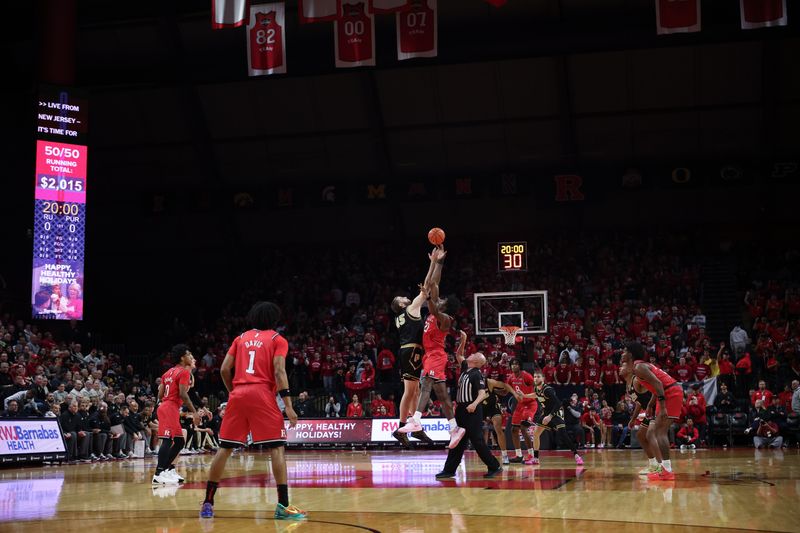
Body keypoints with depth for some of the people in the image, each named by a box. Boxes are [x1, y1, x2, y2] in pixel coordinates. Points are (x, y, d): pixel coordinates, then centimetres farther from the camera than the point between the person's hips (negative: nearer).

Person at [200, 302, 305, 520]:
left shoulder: (241, 338, 19)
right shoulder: (277, 339, 8)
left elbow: (224, 369, 11)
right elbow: (279, 372, -6)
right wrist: (288, 405, -9)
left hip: (238, 395, 4)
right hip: (262, 395, -4)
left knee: (225, 448, 10)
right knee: (277, 447, -4)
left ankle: (207, 502, 12)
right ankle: (283, 506, -12)